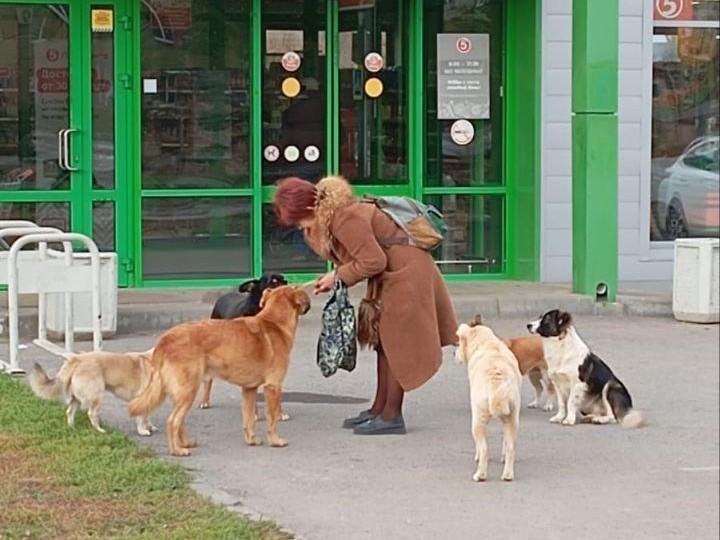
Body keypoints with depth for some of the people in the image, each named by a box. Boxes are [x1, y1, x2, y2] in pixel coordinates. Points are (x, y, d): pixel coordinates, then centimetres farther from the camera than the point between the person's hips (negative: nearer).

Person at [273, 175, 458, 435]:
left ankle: (392, 416, 0)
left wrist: (338, 276, -15)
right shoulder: (335, 214, 6)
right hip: (392, 275, 11)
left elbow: (373, 260, -26)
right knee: (384, 343, 13)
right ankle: (379, 410, 19)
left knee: (396, 344, -5)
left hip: (406, 274, -11)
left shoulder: (345, 219, -25)